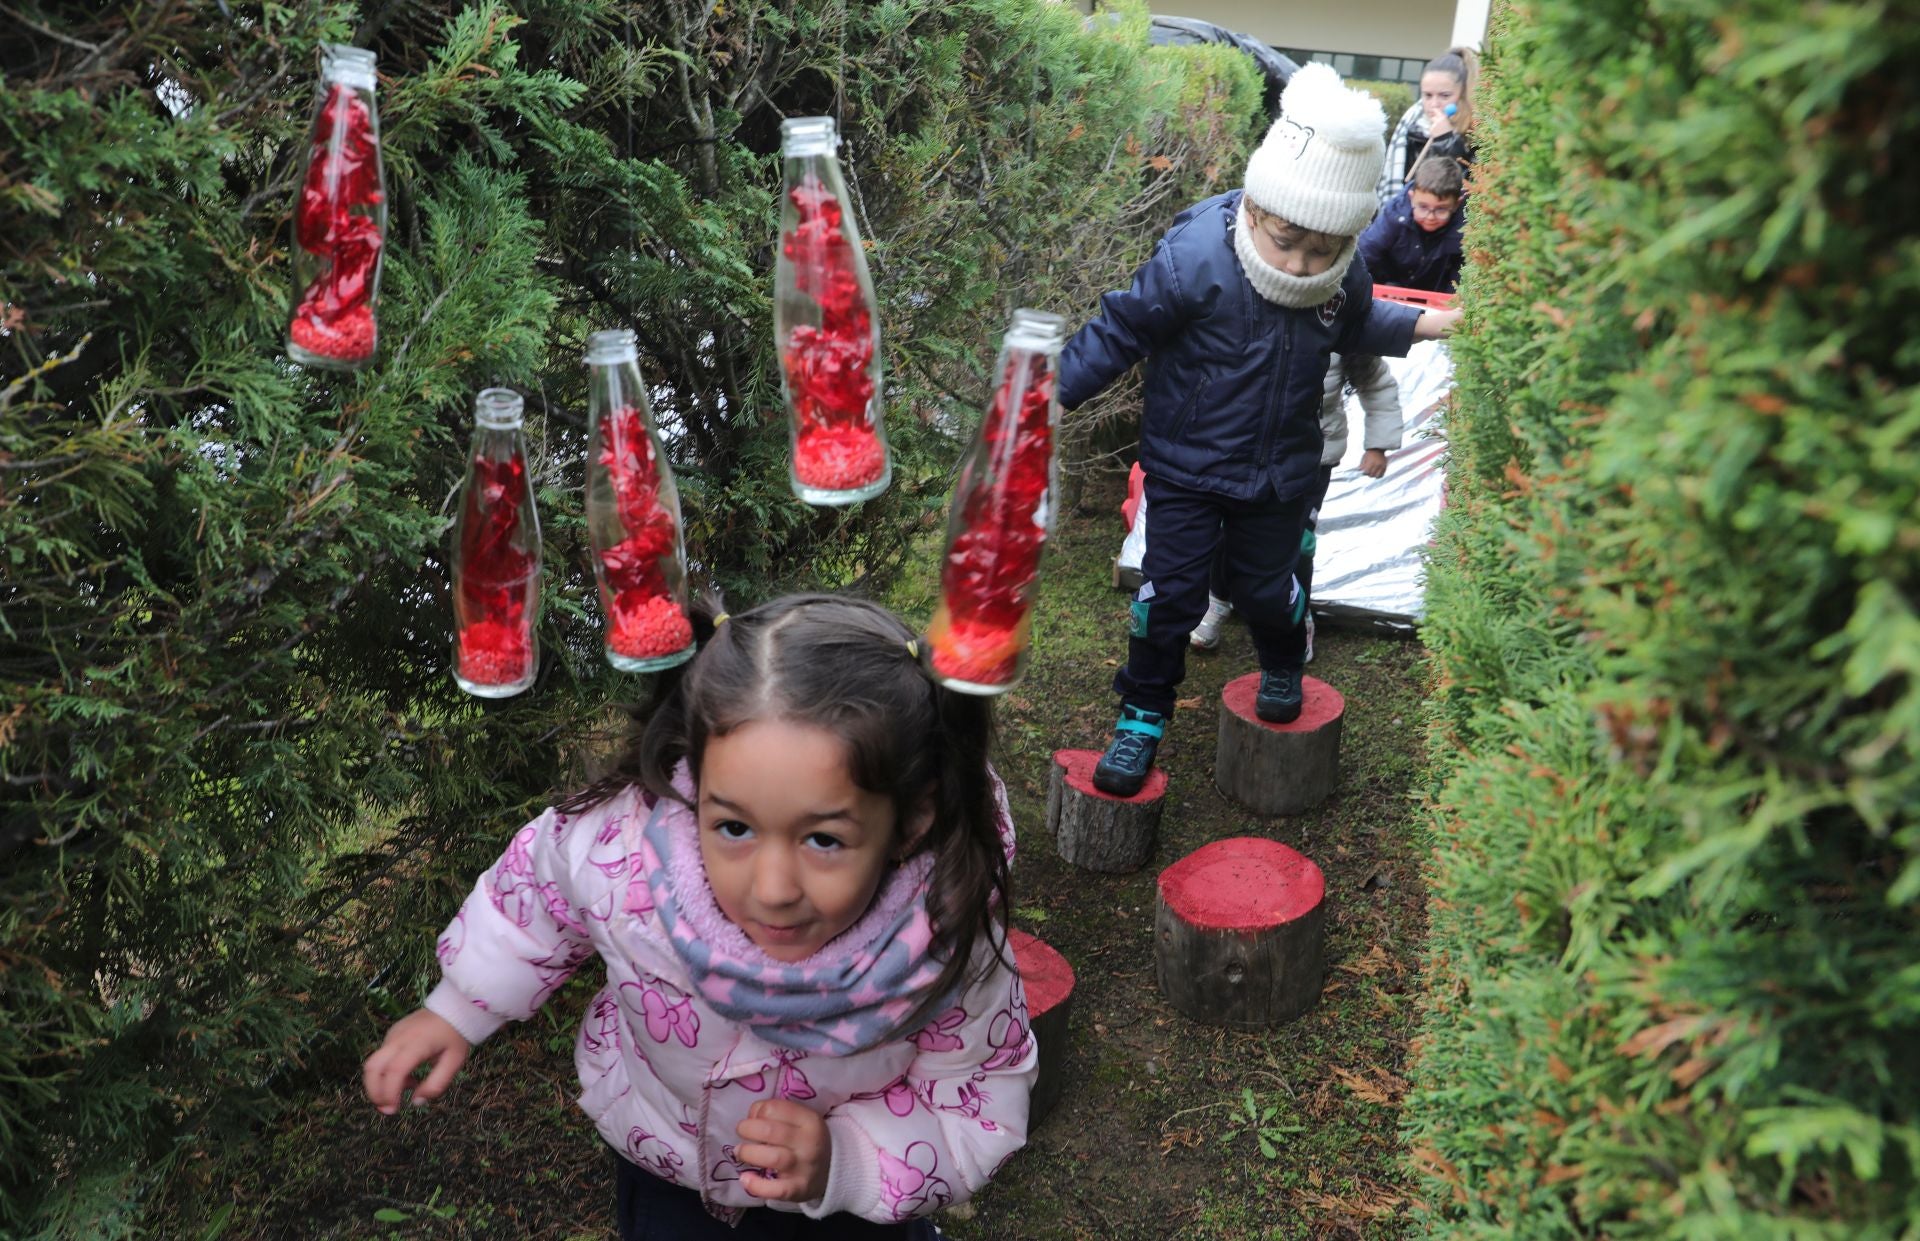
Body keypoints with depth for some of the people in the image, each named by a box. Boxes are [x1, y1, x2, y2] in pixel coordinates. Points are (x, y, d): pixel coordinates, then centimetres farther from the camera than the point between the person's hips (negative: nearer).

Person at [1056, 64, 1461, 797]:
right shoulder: (1193, 261, -28)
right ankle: (1143, 715, 18)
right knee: (1170, 590, -2)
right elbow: (1118, 333, -18)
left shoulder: (1347, 278, -11)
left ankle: (1280, 667, 50)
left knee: (1265, 585, 17)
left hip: (1280, 471, 4)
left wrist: (1437, 323, 7)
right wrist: (1052, 400, -16)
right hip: (1186, 466, -3)